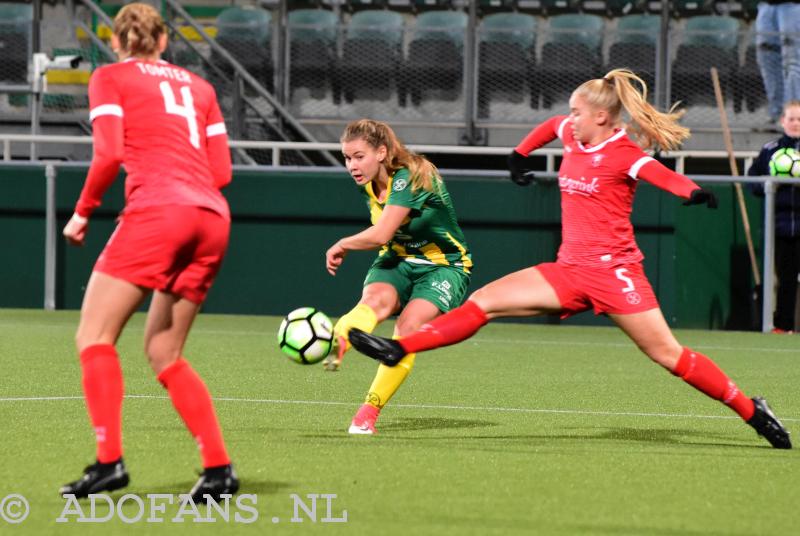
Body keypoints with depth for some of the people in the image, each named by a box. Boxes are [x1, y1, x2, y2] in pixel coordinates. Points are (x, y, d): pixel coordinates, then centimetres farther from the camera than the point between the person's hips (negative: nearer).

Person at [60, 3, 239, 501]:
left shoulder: (110, 78, 10)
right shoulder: (198, 86, 24)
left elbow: (109, 153, -4)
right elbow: (221, 170, 17)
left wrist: (83, 212, 6)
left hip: (157, 211, -6)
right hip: (212, 218, 6)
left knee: (95, 336, -2)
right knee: (164, 352, 15)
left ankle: (110, 460, -18)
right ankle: (218, 465, 3)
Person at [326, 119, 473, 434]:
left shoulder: (410, 178, -24)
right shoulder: (368, 185, 1)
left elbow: (381, 234, -30)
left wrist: (342, 246, -16)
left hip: (444, 265, -5)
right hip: (397, 261, 5)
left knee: (408, 327, -28)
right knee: (374, 300, -29)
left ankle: (369, 413, -24)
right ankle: (335, 346, -62)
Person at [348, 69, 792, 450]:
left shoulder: (623, 154, -12)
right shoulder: (573, 137, 9)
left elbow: (660, 174, -31)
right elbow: (551, 125, 33)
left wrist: (693, 192, -49)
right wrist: (519, 155, 37)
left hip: (613, 271, -7)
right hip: (569, 271, 7)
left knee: (669, 355, -9)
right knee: (483, 302, -1)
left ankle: (752, 411, 1)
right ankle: (397, 349, -1)